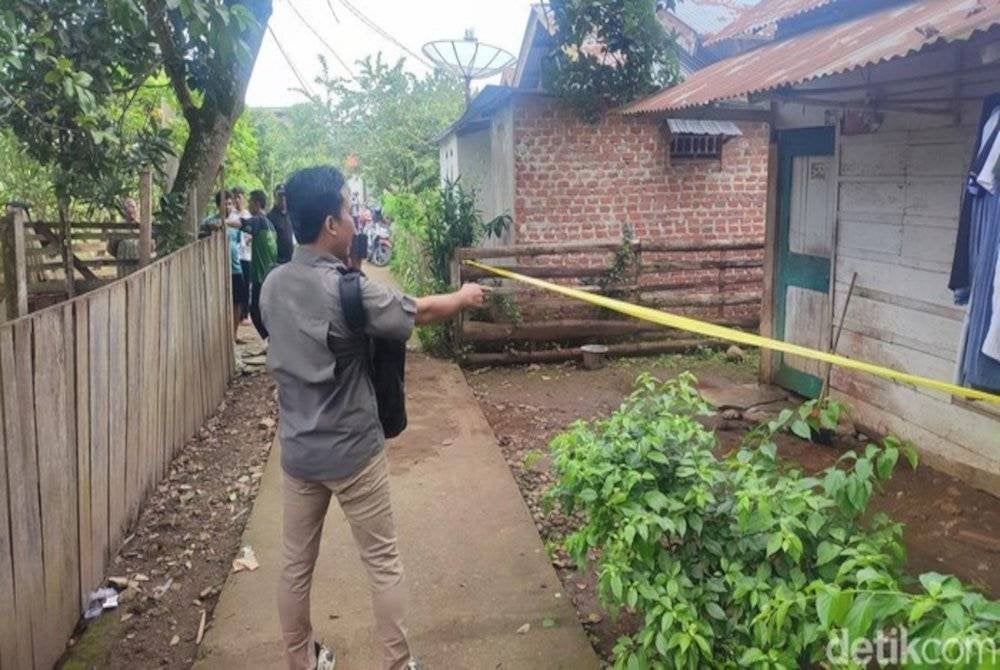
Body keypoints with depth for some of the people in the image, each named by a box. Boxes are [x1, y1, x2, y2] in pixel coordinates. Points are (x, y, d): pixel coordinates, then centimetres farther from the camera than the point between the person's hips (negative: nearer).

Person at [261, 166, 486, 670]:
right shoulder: (348, 291, -22)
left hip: (297, 449, 7)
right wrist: (464, 298, 10)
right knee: (382, 562, 10)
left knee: (295, 562, 17)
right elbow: (419, 312, -8)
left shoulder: (273, 284, -2)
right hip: (352, 451, -6)